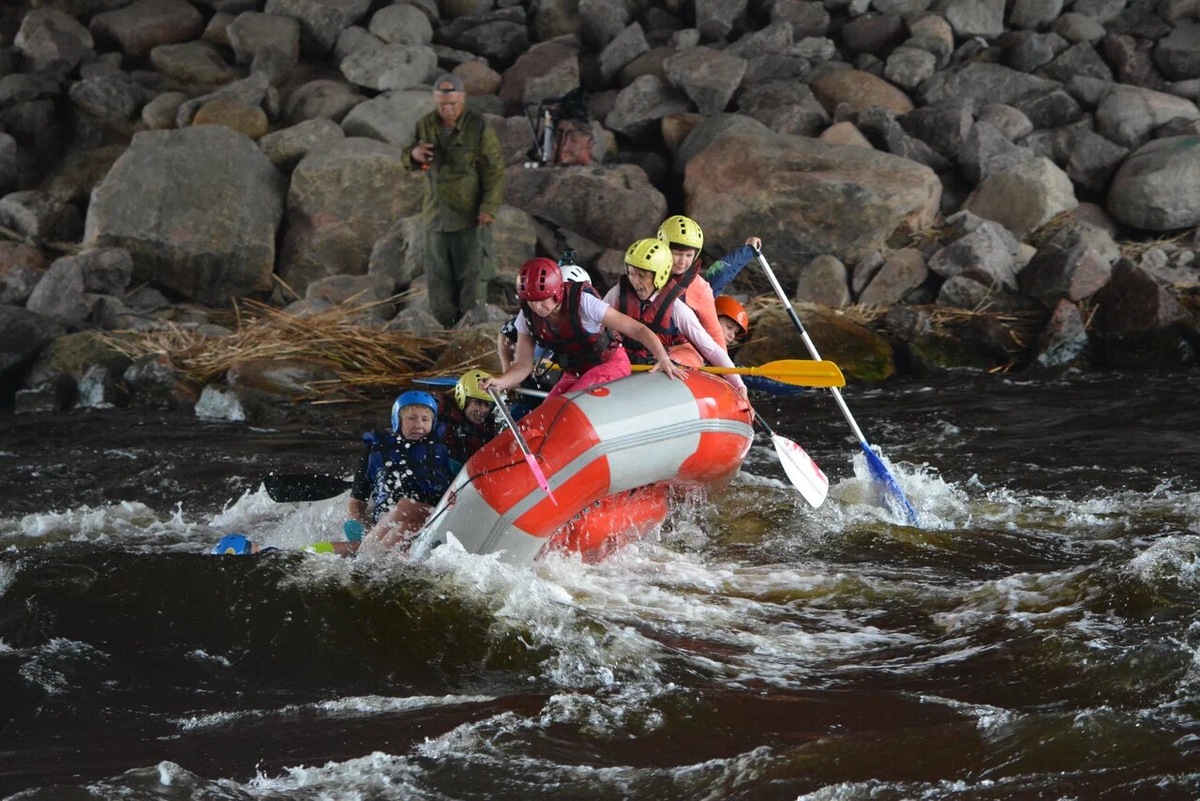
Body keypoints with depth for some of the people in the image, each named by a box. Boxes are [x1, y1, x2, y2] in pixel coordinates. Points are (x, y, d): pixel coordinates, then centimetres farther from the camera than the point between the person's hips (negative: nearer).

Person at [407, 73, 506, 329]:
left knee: (472, 278, -5)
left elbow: (495, 170, -7)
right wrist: (414, 154, -9)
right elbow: (410, 163, 16)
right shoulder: (426, 125, 4)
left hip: (471, 218, -5)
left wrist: (489, 208, -16)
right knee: (439, 279, 8)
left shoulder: (478, 127, -10)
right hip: (436, 216, 5)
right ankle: (445, 329, 15)